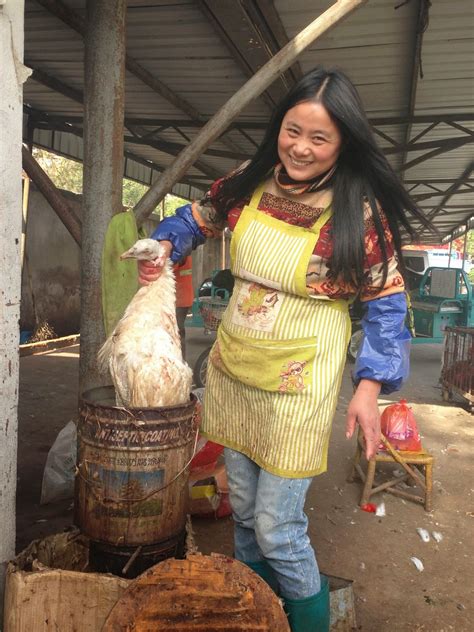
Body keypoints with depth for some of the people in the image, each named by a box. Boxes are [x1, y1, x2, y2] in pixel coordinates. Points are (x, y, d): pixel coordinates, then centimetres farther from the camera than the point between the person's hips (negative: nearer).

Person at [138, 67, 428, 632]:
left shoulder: (361, 212, -13)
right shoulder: (249, 183, 0)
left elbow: (386, 302, -8)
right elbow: (196, 219, 17)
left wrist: (369, 386, -15)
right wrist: (162, 247, -2)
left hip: (298, 384, -5)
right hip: (232, 371, 5)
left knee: (277, 530, 0)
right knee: (243, 512, 20)